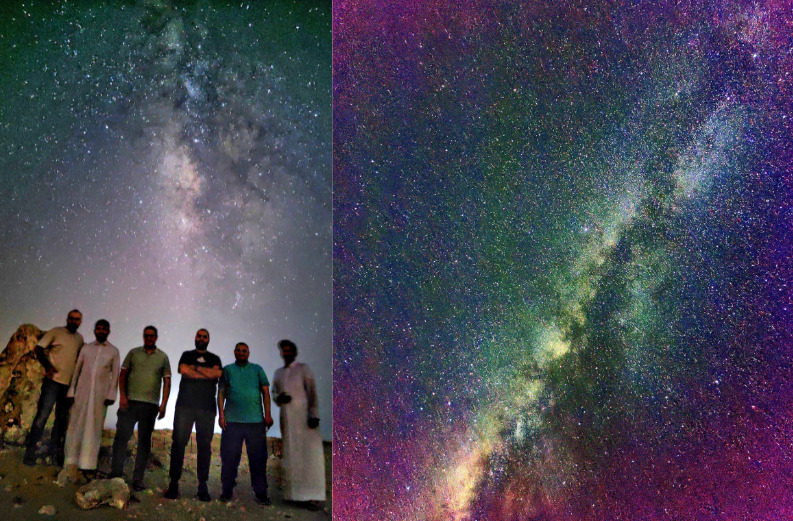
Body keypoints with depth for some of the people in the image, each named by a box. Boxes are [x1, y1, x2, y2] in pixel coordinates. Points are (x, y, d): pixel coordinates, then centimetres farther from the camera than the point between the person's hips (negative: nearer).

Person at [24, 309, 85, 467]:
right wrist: (47, 365, -17)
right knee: (42, 415, -9)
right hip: (53, 381, -5)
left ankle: (56, 455, 17)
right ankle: (30, 455, -5)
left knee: (62, 420, 9)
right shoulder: (56, 332, 0)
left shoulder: (80, 338, 15)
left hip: (69, 383, 6)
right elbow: (38, 349, -3)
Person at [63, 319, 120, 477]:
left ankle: (88, 465, 0)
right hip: (82, 392, 2)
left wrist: (111, 395, -6)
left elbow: (115, 375, 4)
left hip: (100, 394, -2)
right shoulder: (86, 348, 12)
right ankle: (71, 461, 6)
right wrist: (71, 391, 4)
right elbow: (77, 370, 11)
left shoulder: (114, 351, 8)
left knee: (94, 428, -2)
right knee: (76, 425, 0)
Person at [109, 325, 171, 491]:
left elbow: (167, 382, 6)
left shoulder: (163, 357, 10)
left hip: (150, 404, 0)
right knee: (121, 436, -5)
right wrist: (122, 395, -6)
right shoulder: (133, 353, 11)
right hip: (130, 402, 0)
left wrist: (163, 404, -4)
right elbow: (122, 375, 8)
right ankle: (116, 473, 3)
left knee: (144, 441, 1)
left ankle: (138, 479, 5)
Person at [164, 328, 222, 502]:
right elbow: (183, 370, -3)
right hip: (185, 404, 0)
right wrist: (207, 374, -4)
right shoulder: (187, 355, 18)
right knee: (179, 442, -6)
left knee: (204, 445, -3)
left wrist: (195, 367, -3)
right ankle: (174, 483, -3)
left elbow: (218, 373, -2)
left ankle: (202, 486, -2)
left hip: (207, 407, 1)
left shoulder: (214, 359, 19)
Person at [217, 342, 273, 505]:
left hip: (256, 420, 0)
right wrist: (221, 414, -2)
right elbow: (221, 393, 9)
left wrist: (267, 414, -2)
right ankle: (226, 492, 13)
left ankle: (261, 493, 6)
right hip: (232, 421, 0)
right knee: (229, 458, 2)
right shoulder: (227, 370, 14)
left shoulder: (257, 369, 13)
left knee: (258, 458, 0)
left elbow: (265, 392, 8)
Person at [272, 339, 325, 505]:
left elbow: (312, 392, -6)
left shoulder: (303, 369, 1)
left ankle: (310, 493, -8)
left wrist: (313, 415, -17)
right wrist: (279, 398, -6)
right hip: (286, 417, 5)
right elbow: (274, 392, 19)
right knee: (290, 453, 3)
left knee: (308, 452, -8)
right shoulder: (278, 373, 15)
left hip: (303, 415, -5)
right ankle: (293, 493, 6)